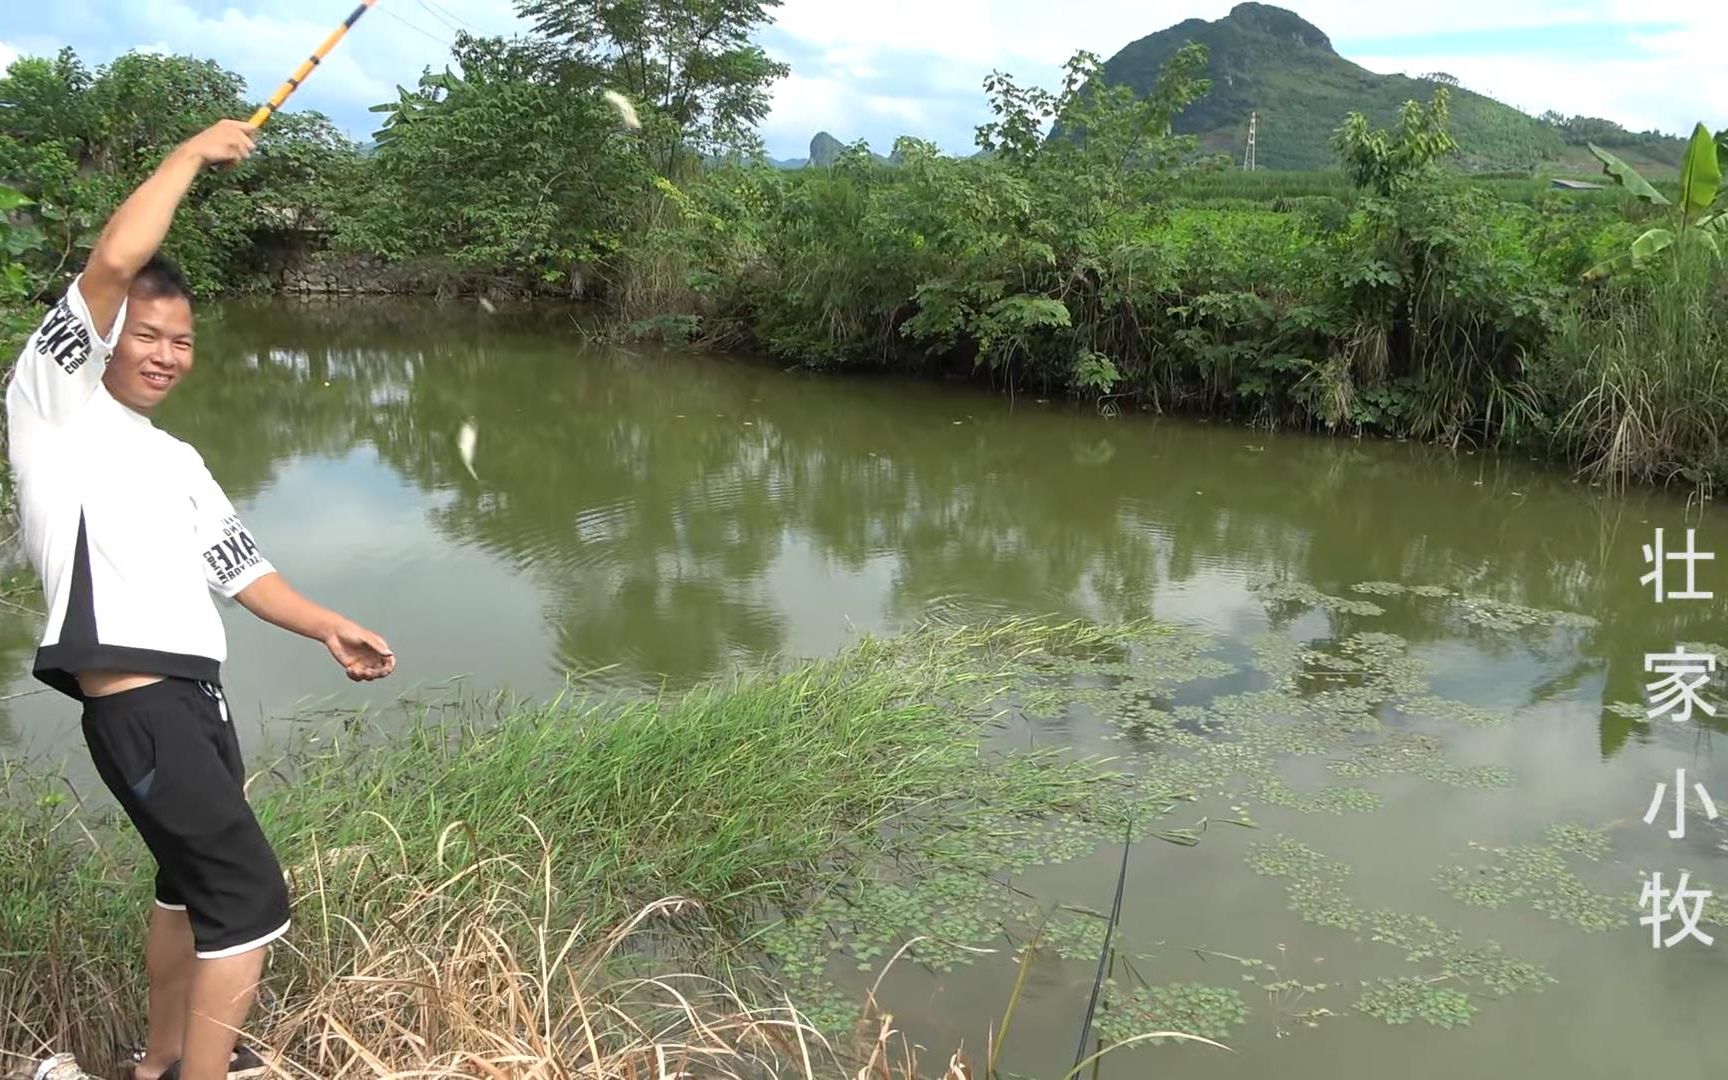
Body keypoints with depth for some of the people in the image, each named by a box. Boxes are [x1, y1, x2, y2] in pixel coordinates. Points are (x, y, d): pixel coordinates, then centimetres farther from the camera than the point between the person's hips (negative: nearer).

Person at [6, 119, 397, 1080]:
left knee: (196, 880, 21)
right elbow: (115, 260, -16)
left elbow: (235, 564, 21)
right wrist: (195, 154, -5)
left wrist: (328, 627, 9)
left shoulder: (177, 459, 22)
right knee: (251, 896, -9)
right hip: (136, 707, -9)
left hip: (197, 695, 9)